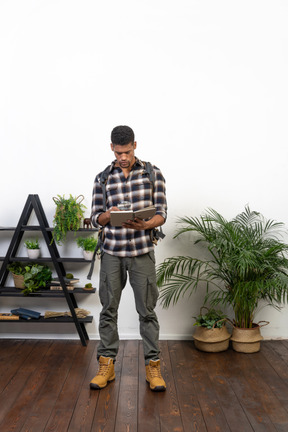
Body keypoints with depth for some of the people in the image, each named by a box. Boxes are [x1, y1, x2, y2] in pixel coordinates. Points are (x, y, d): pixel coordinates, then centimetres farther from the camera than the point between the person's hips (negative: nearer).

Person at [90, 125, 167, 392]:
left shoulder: (153, 174, 1)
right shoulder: (102, 178, 5)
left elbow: (162, 213, -3)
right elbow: (95, 219, 6)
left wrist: (145, 224, -24)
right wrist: (108, 214, -17)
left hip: (142, 252, -1)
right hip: (112, 252, 2)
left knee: (147, 310, 5)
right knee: (108, 309, 8)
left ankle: (153, 366, 18)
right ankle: (107, 364, 22)